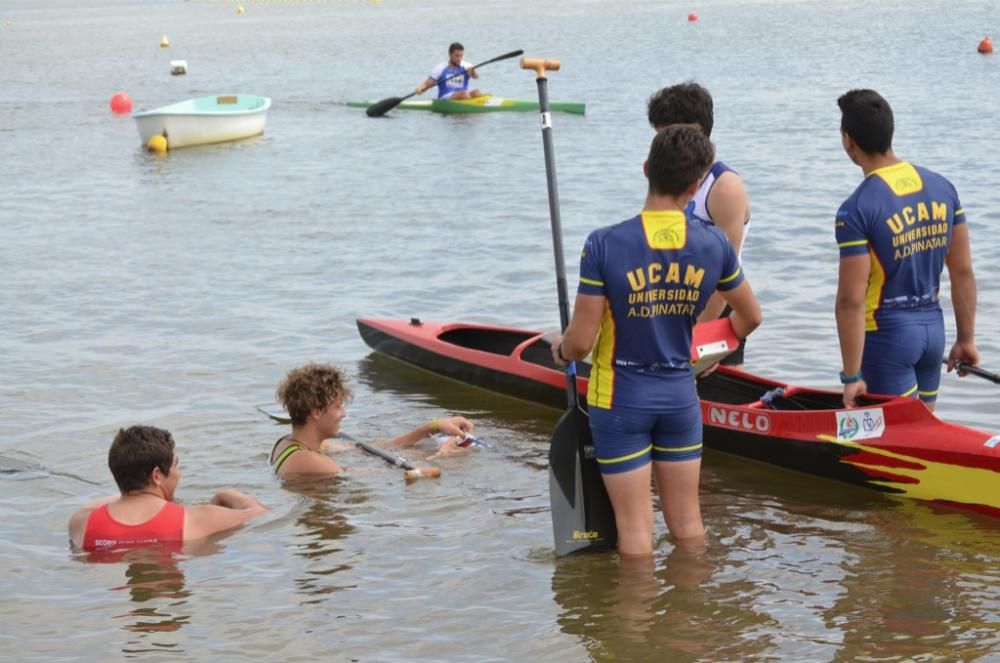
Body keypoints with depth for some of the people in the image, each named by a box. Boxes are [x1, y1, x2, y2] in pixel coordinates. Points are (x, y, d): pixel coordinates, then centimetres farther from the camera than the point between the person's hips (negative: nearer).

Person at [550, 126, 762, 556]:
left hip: (620, 399, -3)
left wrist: (560, 351, 7)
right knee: (687, 522, 15)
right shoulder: (713, 245, -7)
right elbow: (750, 317, 9)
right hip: (681, 395, 3)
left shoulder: (605, 245, -18)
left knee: (635, 528, 6)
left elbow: (580, 342, -16)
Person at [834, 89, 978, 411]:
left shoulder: (856, 210, -17)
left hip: (887, 333, -6)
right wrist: (967, 338, 14)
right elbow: (963, 271, 6)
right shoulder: (942, 187, 2)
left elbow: (851, 301, -17)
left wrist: (852, 376, -13)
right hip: (933, 327, 6)